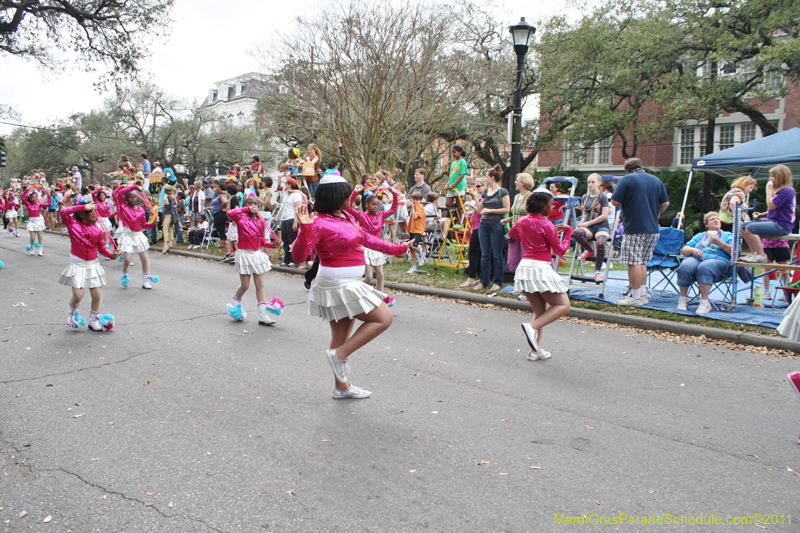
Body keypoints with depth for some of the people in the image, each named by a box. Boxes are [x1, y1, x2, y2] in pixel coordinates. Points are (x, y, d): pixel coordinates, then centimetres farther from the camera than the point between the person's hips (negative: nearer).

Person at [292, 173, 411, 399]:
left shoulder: (346, 217, 8)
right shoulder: (320, 223, -19)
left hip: (348, 284, 9)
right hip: (338, 285, -9)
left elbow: (366, 238, 22)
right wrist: (304, 228, -39)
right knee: (383, 318, -5)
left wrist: (395, 249, 26)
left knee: (342, 336, 16)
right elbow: (299, 255, -25)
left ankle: (342, 386, 29)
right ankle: (339, 354, -2)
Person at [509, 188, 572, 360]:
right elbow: (560, 250, -6)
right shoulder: (546, 225, -10)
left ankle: (536, 350, 7)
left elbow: (511, 234, 32)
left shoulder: (522, 221, 9)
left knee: (540, 311, 16)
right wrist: (568, 231, 8)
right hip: (540, 268, -8)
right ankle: (532, 327, -17)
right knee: (563, 305, 3)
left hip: (524, 266, 8)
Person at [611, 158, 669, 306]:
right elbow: (665, 203, 13)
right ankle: (643, 294, 17)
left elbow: (615, 202, -10)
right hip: (652, 228, 6)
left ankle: (636, 297, 1)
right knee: (642, 262, 15)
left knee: (634, 262, -2)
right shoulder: (656, 180, 11)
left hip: (634, 228, -6)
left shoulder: (627, 179, -7)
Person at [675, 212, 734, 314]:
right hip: (696, 259, 2)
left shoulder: (728, 235, 25)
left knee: (704, 267, -40)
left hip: (718, 261, -2)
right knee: (685, 266, -35)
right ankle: (683, 299, -27)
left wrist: (719, 243, -8)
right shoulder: (699, 235, 34)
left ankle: (705, 302, -39)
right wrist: (693, 250, -3)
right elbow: (685, 250, 20)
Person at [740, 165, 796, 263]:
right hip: (773, 221, 10)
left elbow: (771, 206, -18)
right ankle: (754, 253, 8)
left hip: (781, 225, -10)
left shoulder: (787, 190, -14)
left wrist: (769, 190, -10)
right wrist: (763, 214, 8)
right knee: (743, 226, 5)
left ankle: (761, 256, -17)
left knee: (750, 228, -26)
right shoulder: (780, 190, 18)